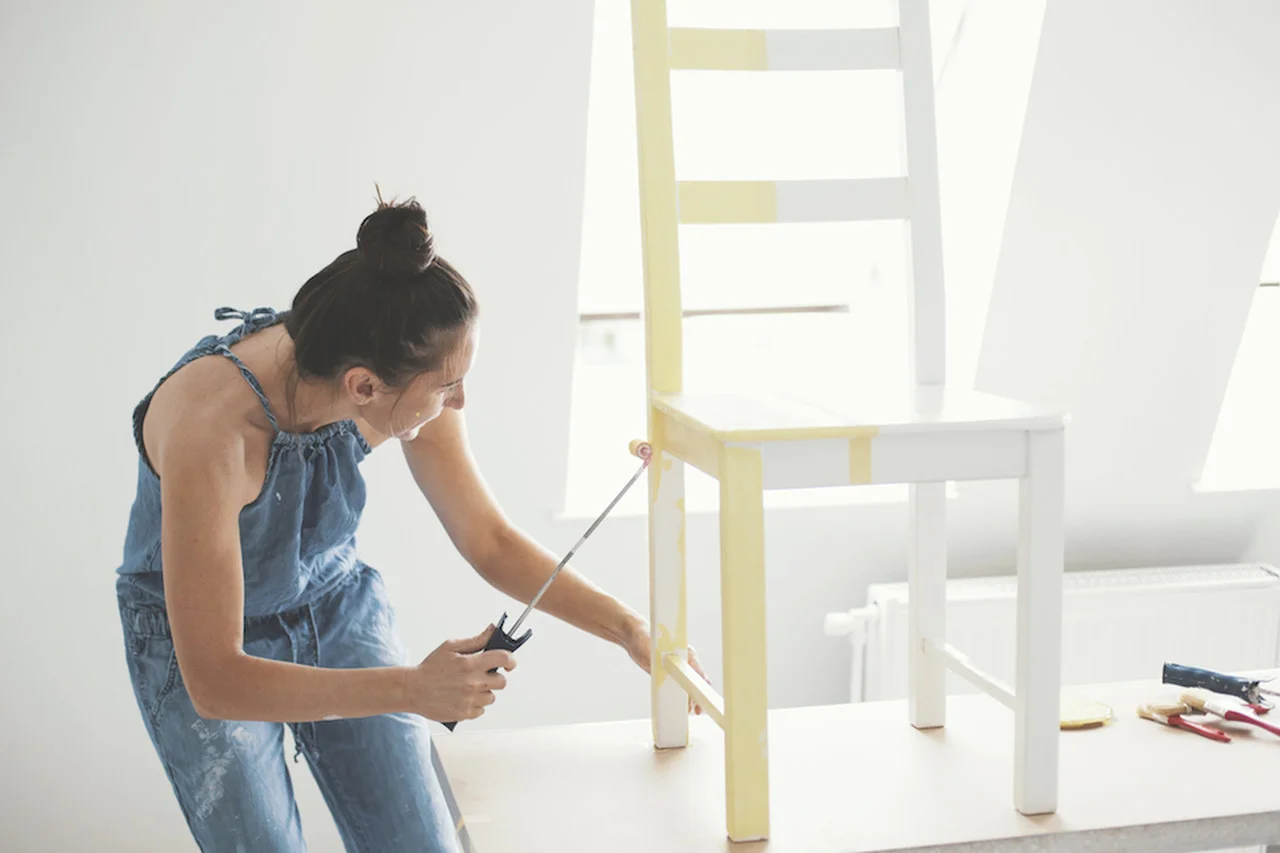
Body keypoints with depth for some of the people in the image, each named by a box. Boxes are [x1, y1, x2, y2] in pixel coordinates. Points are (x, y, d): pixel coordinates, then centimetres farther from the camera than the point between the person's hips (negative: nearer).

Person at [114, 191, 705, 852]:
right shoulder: (208, 427, -38)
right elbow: (215, 683, -33)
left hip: (337, 608, 4)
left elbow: (490, 542, -7)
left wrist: (627, 627, -15)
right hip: (200, 647, -4)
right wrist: (412, 690, -37)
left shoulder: (406, 391, -23)